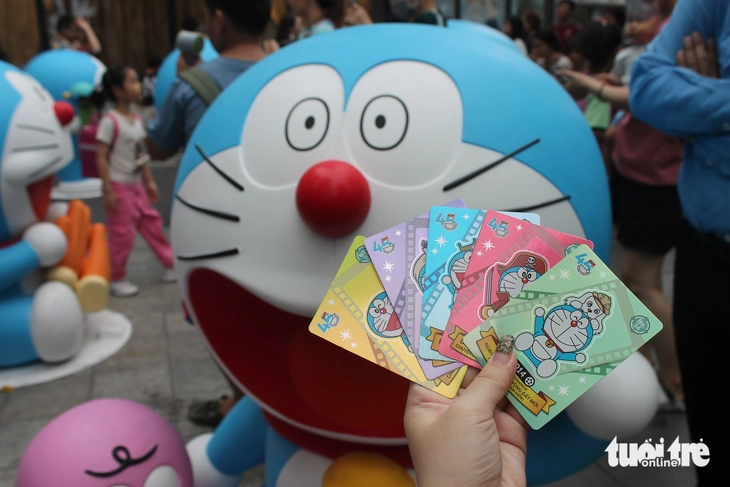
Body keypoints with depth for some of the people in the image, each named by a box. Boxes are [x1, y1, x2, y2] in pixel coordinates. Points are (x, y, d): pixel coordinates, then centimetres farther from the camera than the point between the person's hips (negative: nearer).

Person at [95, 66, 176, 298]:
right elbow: (101, 157, -17)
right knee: (122, 235, 0)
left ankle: (170, 266, 24)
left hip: (136, 185, 7)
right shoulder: (110, 120, -16)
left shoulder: (137, 120, 7)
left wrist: (149, 181, 13)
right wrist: (108, 190, -19)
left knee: (152, 224, 13)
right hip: (119, 186, -7)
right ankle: (117, 279, 15)